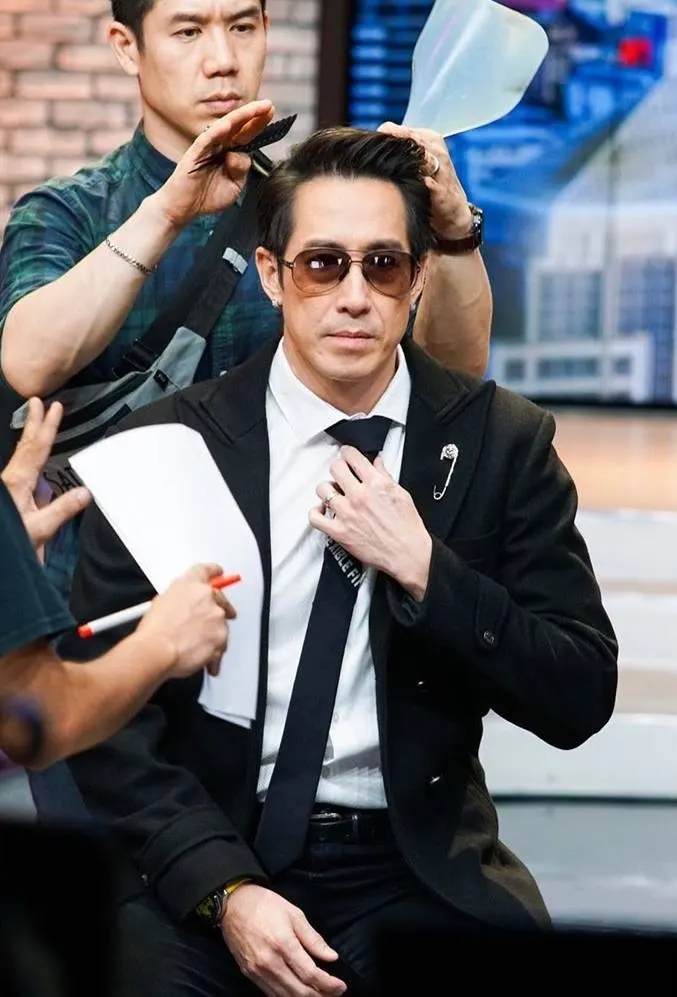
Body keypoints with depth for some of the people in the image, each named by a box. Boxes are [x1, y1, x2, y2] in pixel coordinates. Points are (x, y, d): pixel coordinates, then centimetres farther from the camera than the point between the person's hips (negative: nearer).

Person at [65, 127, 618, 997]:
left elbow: (580, 700, 1)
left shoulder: (502, 442, 4)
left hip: (420, 876, 1)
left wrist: (422, 568, -12)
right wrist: (225, 889, -15)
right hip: (207, 858, -1)